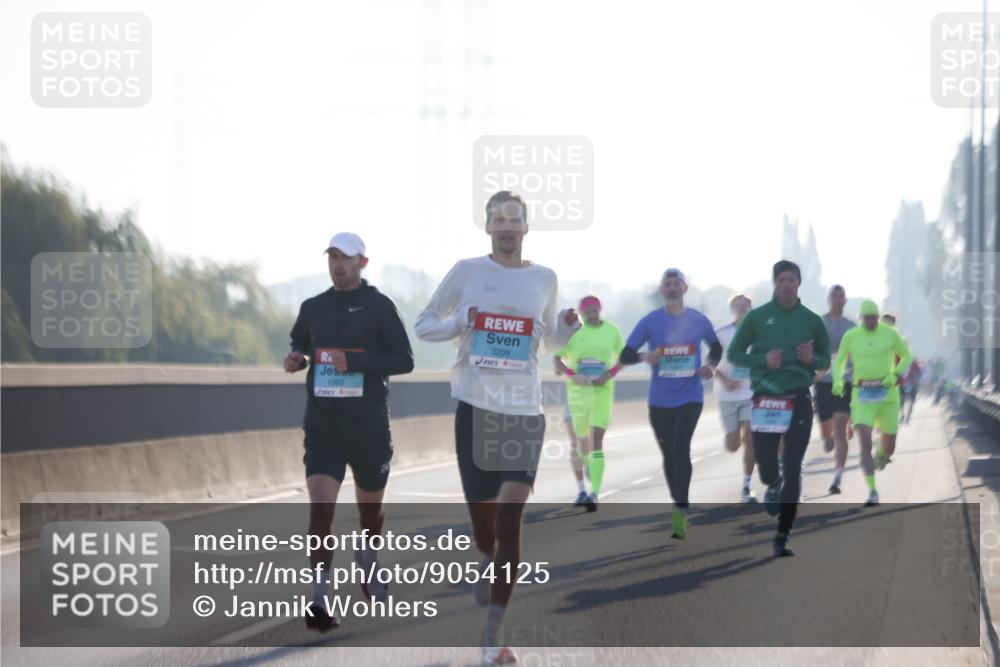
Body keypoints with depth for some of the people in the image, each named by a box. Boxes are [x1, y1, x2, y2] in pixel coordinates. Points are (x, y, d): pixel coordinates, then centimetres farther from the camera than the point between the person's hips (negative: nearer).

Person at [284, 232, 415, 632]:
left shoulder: (379, 306, -4)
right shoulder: (313, 308, 7)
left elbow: (404, 360, -8)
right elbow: (300, 344, 24)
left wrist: (355, 362, -20)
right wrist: (295, 359, 0)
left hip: (369, 428, -1)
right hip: (322, 427, 1)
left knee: (370, 508, 15)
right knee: (320, 509, -14)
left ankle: (367, 562, 47)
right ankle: (320, 600, -15)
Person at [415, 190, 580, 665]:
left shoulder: (544, 279, 7)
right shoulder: (467, 271, 1)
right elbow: (424, 325, 7)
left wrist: (568, 327, -2)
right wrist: (459, 324, -13)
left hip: (524, 411, 0)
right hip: (475, 406, 0)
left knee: (510, 517, -14)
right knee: (482, 514, 8)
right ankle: (488, 561, 46)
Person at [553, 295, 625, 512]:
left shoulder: (611, 331, 0)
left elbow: (621, 359, 11)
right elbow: (557, 358, 2)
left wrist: (609, 375, -8)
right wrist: (572, 376, -15)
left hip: (602, 391, -1)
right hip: (577, 390, 1)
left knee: (597, 440, -15)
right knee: (582, 437, 16)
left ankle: (594, 494, -22)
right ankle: (587, 462, 53)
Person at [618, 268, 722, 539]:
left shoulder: (699, 321, 2)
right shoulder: (650, 322, -1)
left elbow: (716, 347, 20)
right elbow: (624, 356, -2)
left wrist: (711, 365, -1)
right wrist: (644, 357, -23)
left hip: (690, 397, -2)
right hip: (659, 401, 2)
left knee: (680, 450, -18)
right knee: (669, 455, 10)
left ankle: (680, 511, -17)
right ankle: (679, 508, 25)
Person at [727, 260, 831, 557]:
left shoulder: (812, 320, 6)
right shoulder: (757, 317, 1)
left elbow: (826, 361, 15)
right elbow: (733, 354, 6)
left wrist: (812, 359, -9)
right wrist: (763, 359, -11)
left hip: (799, 401, 1)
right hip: (766, 399, -1)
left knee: (793, 470, -3)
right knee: (766, 468, -3)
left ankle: (782, 537, 4)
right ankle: (773, 488, 36)